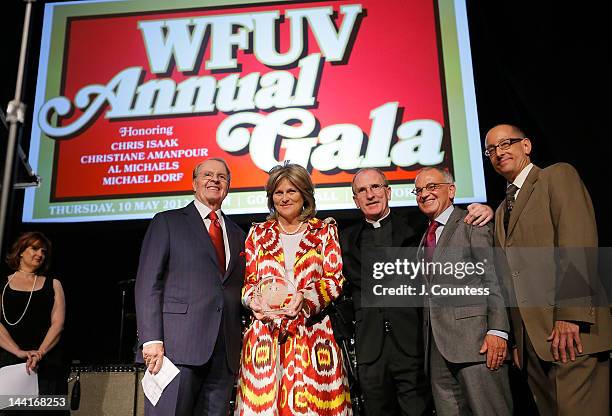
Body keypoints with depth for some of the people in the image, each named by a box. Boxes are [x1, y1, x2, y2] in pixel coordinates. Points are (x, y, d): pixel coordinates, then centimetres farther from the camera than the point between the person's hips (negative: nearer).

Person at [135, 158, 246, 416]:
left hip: (225, 353, 4)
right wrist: (152, 339, -12)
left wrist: (240, 347, 8)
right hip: (178, 345, -4)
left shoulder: (237, 234, 21)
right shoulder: (167, 222, 7)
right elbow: (148, 284, -2)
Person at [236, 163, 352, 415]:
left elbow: (335, 280, 1)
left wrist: (305, 296, -16)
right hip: (265, 333, 2)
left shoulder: (325, 231, 8)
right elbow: (248, 281, 12)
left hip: (312, 334, -1)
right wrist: (254, 299, -10)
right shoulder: (258, 233, 13)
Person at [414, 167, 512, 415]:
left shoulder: (471, 224, 1)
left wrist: (497, 330, -18)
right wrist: (429, 342, 14)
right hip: (437, 347, 7)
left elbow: (494, 278, -8)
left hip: (474, 339, -7)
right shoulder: (425, 238, 23)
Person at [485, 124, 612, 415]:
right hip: (530, 340, 7)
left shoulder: (558, 176, 2)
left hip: (569, 333, -7)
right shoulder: (502, 211, 22)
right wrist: (516, 339, 13)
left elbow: (578, 244, -12)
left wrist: (570, 316, -21)